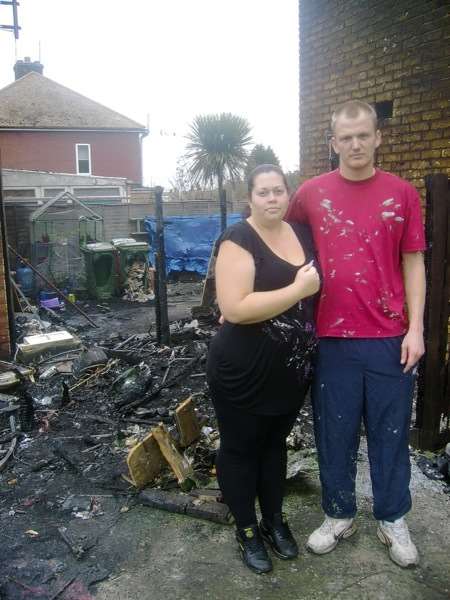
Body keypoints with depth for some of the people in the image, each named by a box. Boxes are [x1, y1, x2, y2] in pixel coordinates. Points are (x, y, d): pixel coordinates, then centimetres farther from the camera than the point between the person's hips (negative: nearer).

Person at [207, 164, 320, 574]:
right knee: (240, 448, 12)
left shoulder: (303, 233, 5)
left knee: (275, 443, 22)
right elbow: (235, 308, -28)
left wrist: (318, 285, 0)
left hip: (292, 370, 6)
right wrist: (298, 290, -25)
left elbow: (318, 284, 23)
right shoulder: (239, 239, -16)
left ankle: (275, 519, 41)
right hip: (244, 371, -6)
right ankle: (246, 530, 32)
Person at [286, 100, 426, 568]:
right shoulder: (311, 193, 2)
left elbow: (413, 263, 4)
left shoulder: (402, 194, 1)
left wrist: (415, 328, -3)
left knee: (390, 433, 12)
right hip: (332, 337, 0)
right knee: (334, 434, 12)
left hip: (390, 337, 0)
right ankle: (338, 515, 32)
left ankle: (393, 520, 32)